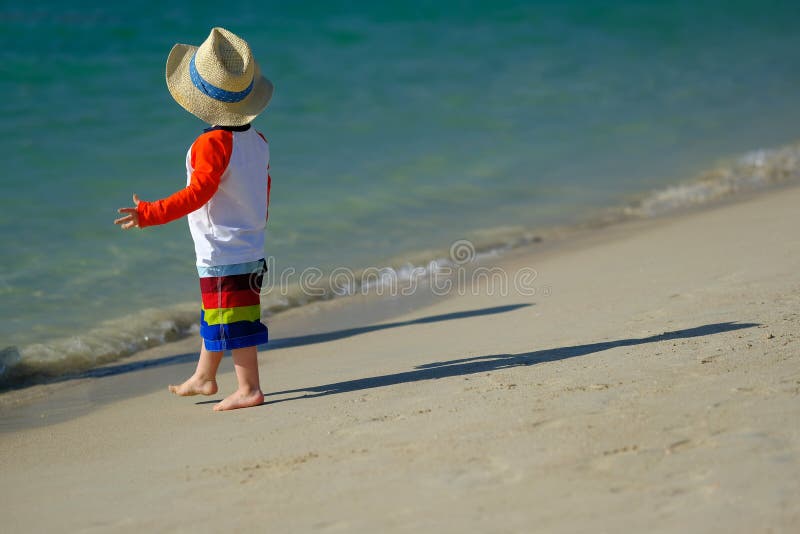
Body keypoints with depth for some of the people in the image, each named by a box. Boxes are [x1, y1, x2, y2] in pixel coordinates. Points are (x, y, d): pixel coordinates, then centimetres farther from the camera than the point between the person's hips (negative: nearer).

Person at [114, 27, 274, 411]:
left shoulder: (211, 144, -20)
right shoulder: (257, 140, 4)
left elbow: (198, 193, -25)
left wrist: (150, 214, -26)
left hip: (222, 255, -9)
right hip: (251, 247, 9)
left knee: (231, 318, -1)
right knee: (215, 312, 22)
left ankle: (249, 388, 5)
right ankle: (204, 377, 35)